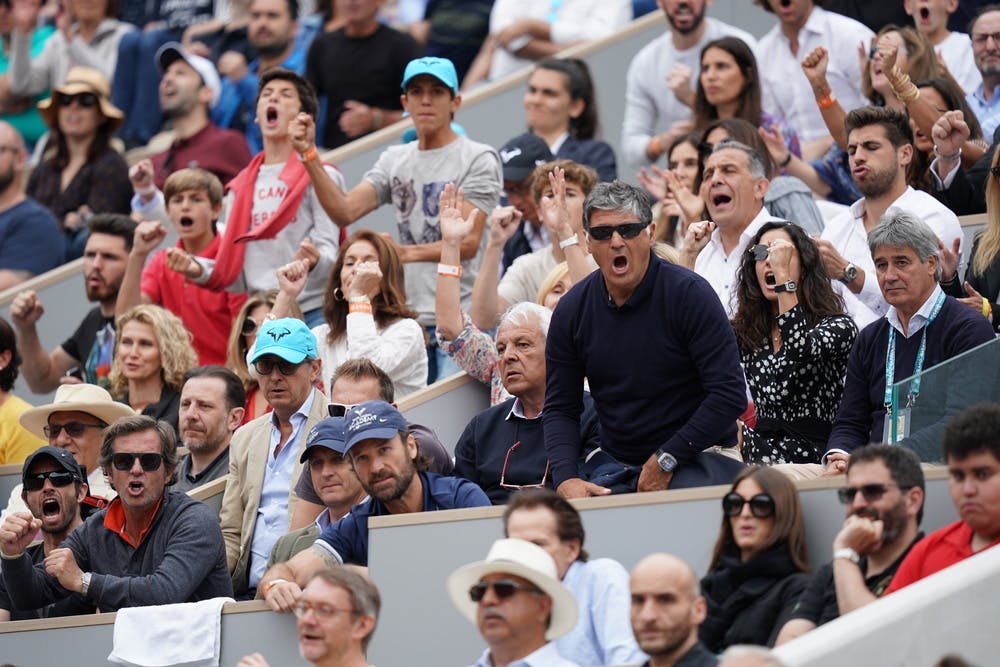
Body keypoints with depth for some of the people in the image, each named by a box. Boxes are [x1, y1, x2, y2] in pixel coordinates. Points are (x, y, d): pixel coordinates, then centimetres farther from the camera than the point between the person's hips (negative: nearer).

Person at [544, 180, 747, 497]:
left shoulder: (689, 293, -10)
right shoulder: (572, 309, 4)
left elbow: (730, 394, -14)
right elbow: (560, 408, 7)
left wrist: (666, 460, -16)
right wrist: (566, 479, -12)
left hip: (695, 458, -5)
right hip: (616, 465, 5)